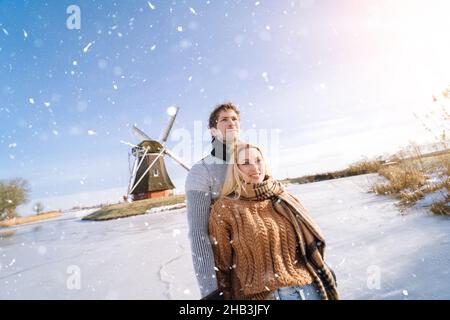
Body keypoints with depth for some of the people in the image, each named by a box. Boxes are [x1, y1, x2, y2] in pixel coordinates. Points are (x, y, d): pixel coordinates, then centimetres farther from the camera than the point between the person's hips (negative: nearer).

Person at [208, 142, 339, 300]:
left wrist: (324, 285, 14)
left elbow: (309, 245, 12)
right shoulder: (224, 208, -8)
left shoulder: (283, 199, 5)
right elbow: (221, 265, -2)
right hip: (262, 294, -3)